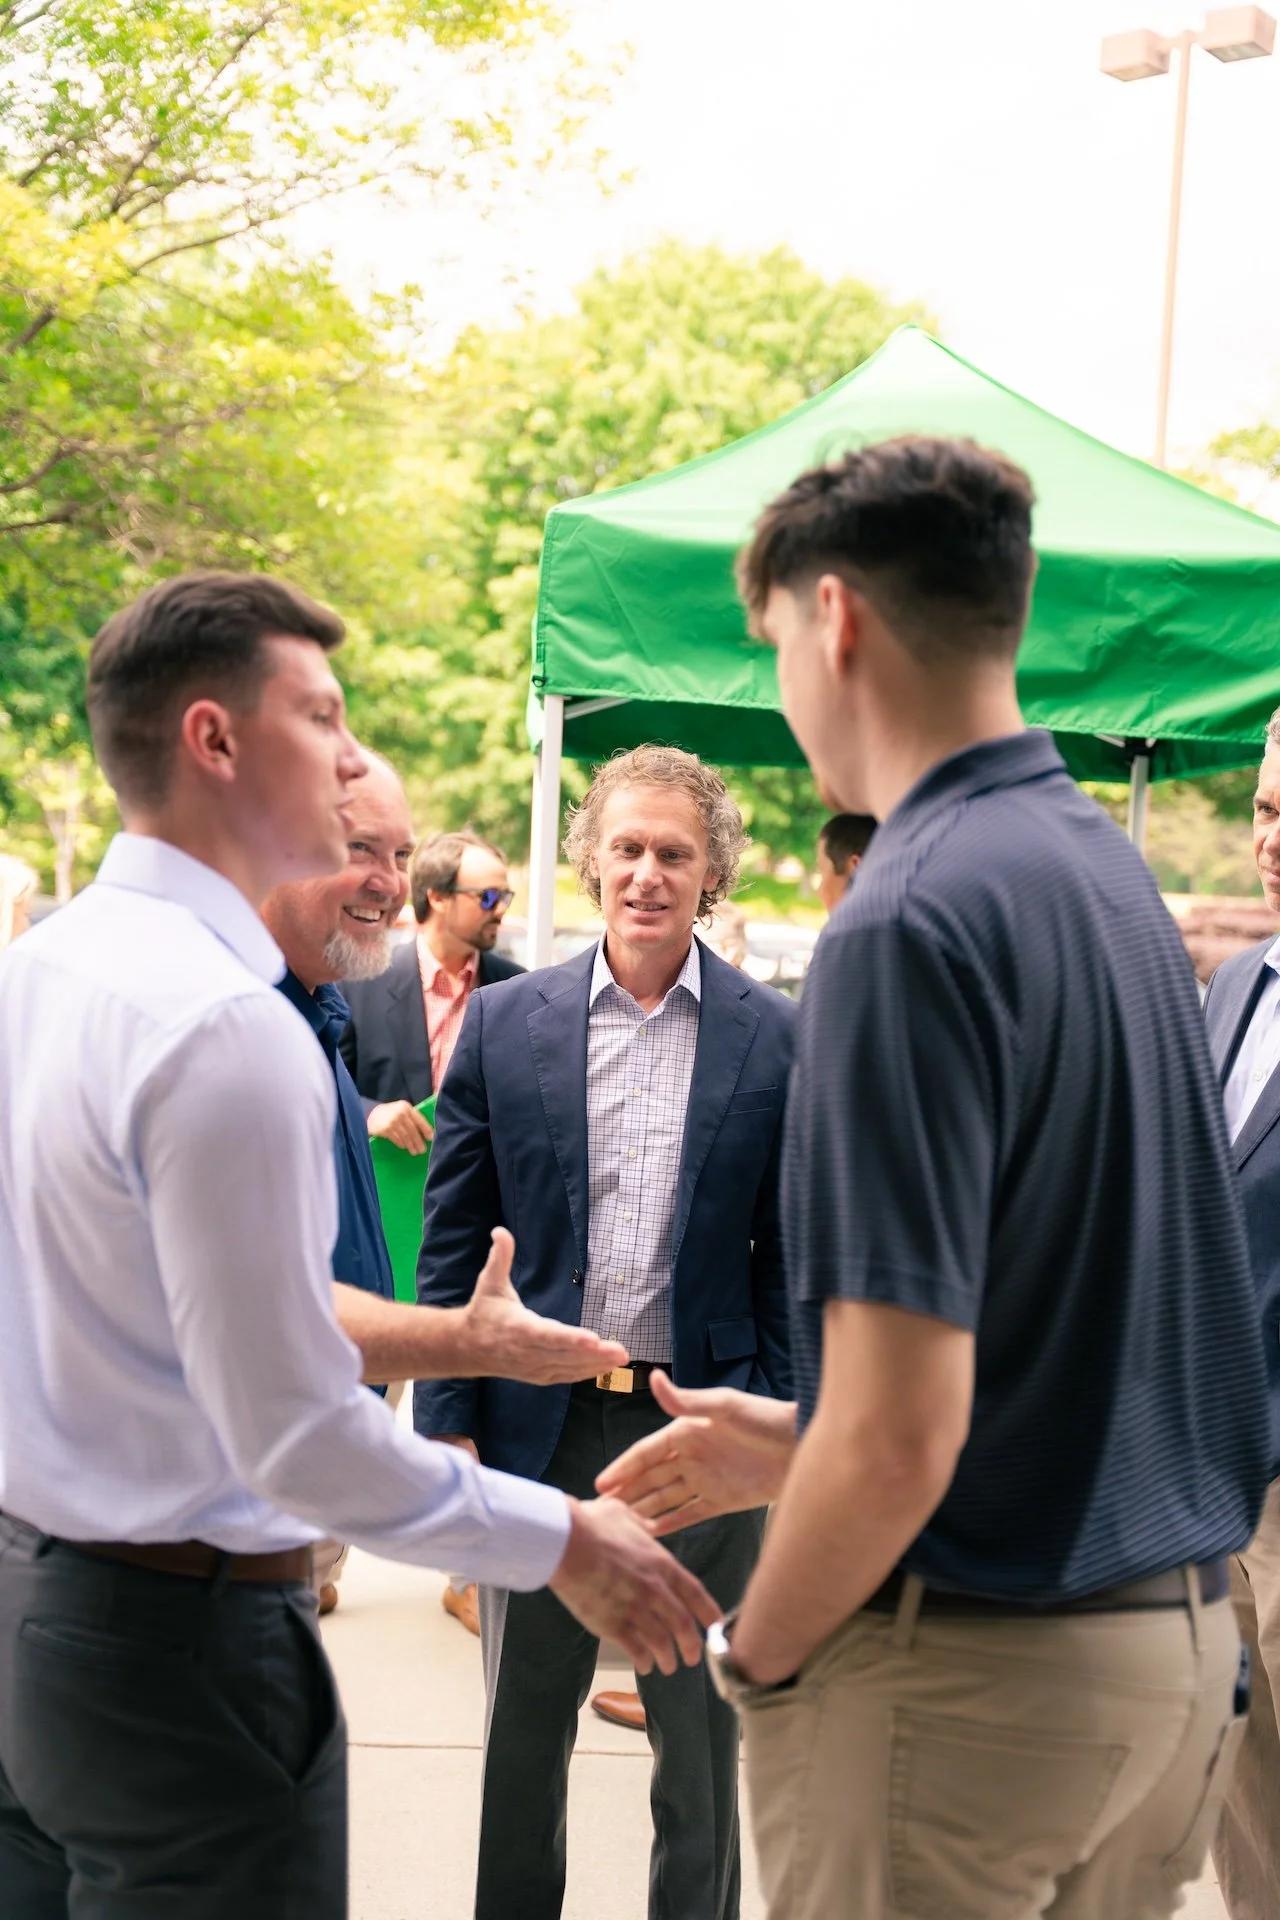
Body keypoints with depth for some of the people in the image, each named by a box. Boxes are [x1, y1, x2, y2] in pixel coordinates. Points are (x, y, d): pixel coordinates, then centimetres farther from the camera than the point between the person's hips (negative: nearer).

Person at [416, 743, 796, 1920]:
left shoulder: (775, 1039, -2)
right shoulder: (505, 1024, 1)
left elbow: (790, 1254, 1)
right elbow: (454, 1240, 2)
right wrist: (449, 1424, -4)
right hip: (538, 1425, 1)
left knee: (702, 1745, 13)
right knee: (522, 1737, 14)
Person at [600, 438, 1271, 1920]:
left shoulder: (913, 921, -21)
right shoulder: (1115, 874, 6)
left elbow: (901, 1432, -24)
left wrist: (758, 1653, -7)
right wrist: (798, 1445, 15)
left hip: (967, 1676, -8)